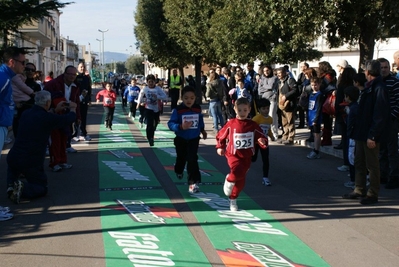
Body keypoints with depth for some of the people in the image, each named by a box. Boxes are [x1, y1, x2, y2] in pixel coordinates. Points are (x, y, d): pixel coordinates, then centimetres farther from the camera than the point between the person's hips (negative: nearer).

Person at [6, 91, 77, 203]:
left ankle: (11, 185, 11)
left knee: (13, 168, 41)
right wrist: (73, 108, 25)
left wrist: (55, 111, 34)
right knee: (42, 188, 17)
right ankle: (23, 188, -13)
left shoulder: (26, 113, 6)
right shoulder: (48, 118, -12)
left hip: (13, 157, 5)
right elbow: (70, 118, 4)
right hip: (32, 163, -5)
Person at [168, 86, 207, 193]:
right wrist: (181, 127, -39)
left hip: (194, 139, 0)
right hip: (181, 139, 0)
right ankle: (179, 171, 55)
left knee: (192, 160, -12)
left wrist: (203, 130, 24)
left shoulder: (198, 108, -8)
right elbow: (170, 124, -23)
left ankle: (193, 182, -11)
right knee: (181, 158, 22)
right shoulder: (177, 110, -19)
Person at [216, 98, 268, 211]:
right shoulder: (231, 124, -5)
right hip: (233, 155, -3)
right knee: (238, 171, -33)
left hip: (247, 156, 3)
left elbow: (261, 137, 0)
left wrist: (263, 142, -22)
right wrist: (220, 147, -2)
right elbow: (220, 135, 7)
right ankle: (229, 180, 2)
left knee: (240, 182, 10)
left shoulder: (253, 125, -2)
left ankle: (233, 200, 34)